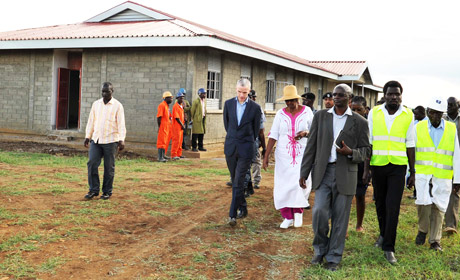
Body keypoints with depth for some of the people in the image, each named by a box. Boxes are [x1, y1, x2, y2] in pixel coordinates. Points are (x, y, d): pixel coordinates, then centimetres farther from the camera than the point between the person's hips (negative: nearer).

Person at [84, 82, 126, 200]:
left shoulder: (117, 106, -3)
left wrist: (121, 140, -17)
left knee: (109, 167, 2)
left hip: (110, 140, -4)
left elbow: (121, 124, -8)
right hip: (96, 139, 4)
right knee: (92, 163, -4)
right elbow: (91, 121, 16)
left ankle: (107, 192, 13)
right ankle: (94, 190, 6)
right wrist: (87, 136, 12)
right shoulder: (96, 104, 10)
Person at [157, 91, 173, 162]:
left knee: (166, 141, 17)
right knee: (162, 142, -9)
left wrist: (170, 125, 20)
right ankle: (160, 157, -8)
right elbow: (159, 117, -18)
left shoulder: (167, 106, 16)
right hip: (163, 127, -10)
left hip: (167, 126, 10)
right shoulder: (162, 105, -14)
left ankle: (163, 155, 28)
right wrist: (159, 126, -19)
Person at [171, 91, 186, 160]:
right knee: (176, 141, -8)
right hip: (177, 127, -9)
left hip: (181, 127, 9)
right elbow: (177, 117, -17)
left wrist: (183, 124, 8)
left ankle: (179, 154, 18)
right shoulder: (175, 106, -13)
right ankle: (173, 155, -5)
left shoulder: (181, 106, 15)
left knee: (180, 141, 12)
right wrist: (182, 125, -13)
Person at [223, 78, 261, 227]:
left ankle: (233, 214, -9)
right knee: (235, 180, 12)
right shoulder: (228, 103, 3)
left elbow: (256, 129, 6)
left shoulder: (255, 107, -5)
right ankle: (242, 208, 28)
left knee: (239, 181, -9)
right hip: (230, 147, 4)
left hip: (245, 148, -4)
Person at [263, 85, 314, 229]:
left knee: (301, 183, -17)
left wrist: (305, 133, -14)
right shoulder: (280, 114, 2)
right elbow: (273, 136, -1)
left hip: (302, 154, -1)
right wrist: (266, 156, -6)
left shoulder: (307, 112, 1)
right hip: (283, 155, 1)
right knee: (282, 186, -1)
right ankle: (288, 217, 14)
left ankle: (298, 211, 9)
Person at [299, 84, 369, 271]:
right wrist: (304, 172, 2)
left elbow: (365, 150, 5)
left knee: (340, 218, 4)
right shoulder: (320, 116, 6)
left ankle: (334, 257, 19)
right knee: (319, 212, -9)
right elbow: (311, 146, 6)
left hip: (345, 175, -1)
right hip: (323, 172, 1)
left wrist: (351, 152, -17)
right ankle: (320, 249, 16)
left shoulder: (359, 122, 2)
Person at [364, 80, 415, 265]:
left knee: (393, 207, -8)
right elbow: (368, 142, 3)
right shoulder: (374, 113, 2)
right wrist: (366, 169, 0)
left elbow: (410, 145, 4)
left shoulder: (408, 116, 1)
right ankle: (383, 234, 36)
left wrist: (412, 172, 4)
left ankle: (388, 248, -2)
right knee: (380, 204, 13)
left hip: (398, 166, -2)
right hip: (378, 165, 2)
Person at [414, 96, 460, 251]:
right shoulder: (419, 128, 5)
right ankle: (422, 230, 12)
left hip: (443, 176, 1)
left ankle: (435, 241, 16)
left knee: (438, 207, 3)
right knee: (423, 203, -14)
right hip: (422, 174, 0)